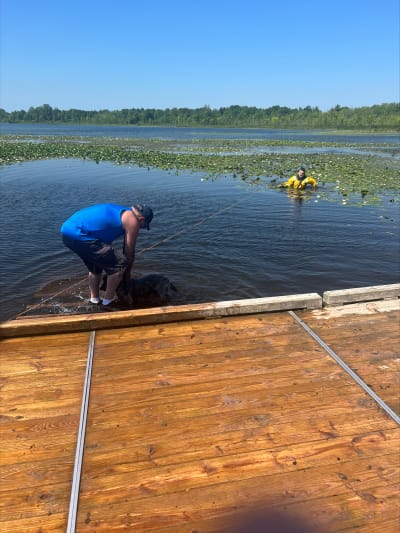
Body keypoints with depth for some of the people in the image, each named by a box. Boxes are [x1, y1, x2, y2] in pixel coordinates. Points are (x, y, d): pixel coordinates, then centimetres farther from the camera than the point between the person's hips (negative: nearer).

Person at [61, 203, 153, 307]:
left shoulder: (118, 210, 26)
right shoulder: (132, 220, 1)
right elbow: (129, 252, 6)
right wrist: (127, 273, 22)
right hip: (80, 236, -10)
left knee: (97, 261, 30)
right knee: (120, 264, -1)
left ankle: (94, 299, 33)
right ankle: (108, 300, 10)